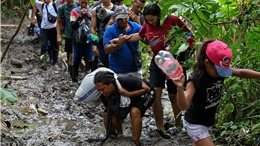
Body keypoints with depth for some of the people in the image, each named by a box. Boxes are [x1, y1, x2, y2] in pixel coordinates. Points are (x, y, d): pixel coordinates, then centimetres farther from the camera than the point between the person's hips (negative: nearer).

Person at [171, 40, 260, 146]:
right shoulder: (196, 80, -31)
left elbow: (241, 72, 1)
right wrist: (180, 87, -59)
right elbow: (183, 106, -40)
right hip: (195, 124, -7)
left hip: (209, 122, 7)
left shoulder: (221, 70, -12)